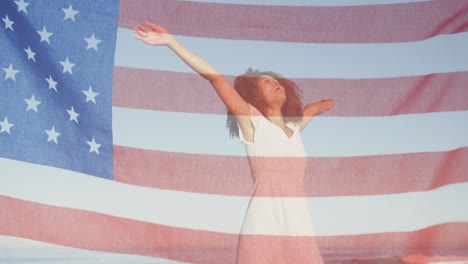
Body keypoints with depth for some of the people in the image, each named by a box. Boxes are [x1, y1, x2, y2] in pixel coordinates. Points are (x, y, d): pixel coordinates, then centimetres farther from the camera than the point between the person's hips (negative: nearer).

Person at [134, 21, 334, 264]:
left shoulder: (294, 126, 18)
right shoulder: (251, 121, 4)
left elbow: (314, 108, 41)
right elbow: (215, 77, -3)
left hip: (300, 228, 5)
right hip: (263, 227, -5)